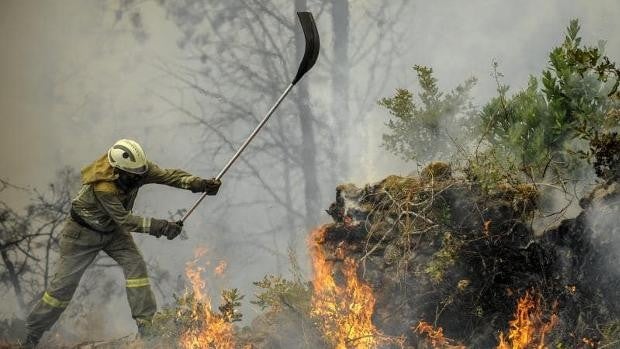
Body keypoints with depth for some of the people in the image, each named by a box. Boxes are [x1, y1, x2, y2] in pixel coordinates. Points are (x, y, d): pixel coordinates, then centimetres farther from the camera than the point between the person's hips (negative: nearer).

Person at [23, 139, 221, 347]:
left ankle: (145, 322, -14)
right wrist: (160, 226, -40)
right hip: (83, 233, -6)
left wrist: (198, 183, -42)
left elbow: (167, 175, -27)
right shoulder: (103, 187, -39)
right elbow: (125, 220, -35)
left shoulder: (137, 169, -22)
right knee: (64, 283, -1)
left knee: (135, 263, -16)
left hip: (113, 230, 6)